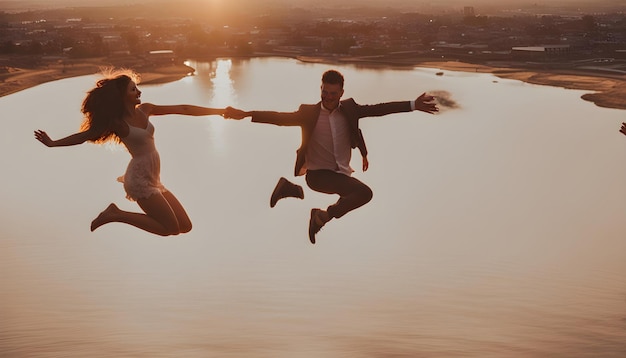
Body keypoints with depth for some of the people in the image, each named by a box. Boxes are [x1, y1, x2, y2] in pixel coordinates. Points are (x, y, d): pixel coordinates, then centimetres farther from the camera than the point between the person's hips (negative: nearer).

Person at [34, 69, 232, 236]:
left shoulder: (144, 110, 6)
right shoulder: (117, 123, -10)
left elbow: (182, 109, 7)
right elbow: (84, 135, -4)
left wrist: (219, 110, 9)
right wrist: (52, 143, -10)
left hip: (153, 180, 7)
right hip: (140, 180, -7)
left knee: (185, 226, 8)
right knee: (170, 228, -9)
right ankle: (116, 215, 2)